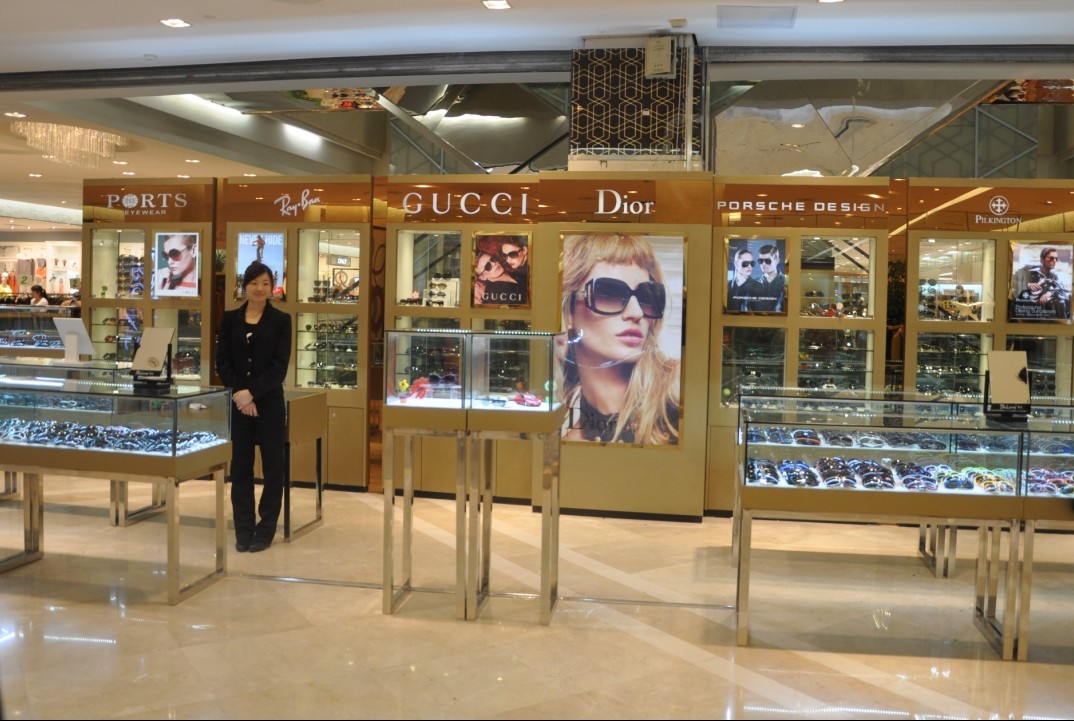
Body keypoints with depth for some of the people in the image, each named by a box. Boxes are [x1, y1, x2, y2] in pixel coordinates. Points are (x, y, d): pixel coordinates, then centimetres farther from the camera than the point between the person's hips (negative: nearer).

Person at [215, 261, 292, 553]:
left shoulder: (281, 320, 0)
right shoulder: (230, 319, 7)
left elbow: (280, 366, -6)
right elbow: (222, 361, 3)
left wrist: (252, 393, -15)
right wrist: (238, 393, -11)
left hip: (269, 402, -2)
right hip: (237, 402, 2)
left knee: (272, 465, 4)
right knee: (240, 466, 6)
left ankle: (265, 529, 16)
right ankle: (243, 530, 16)